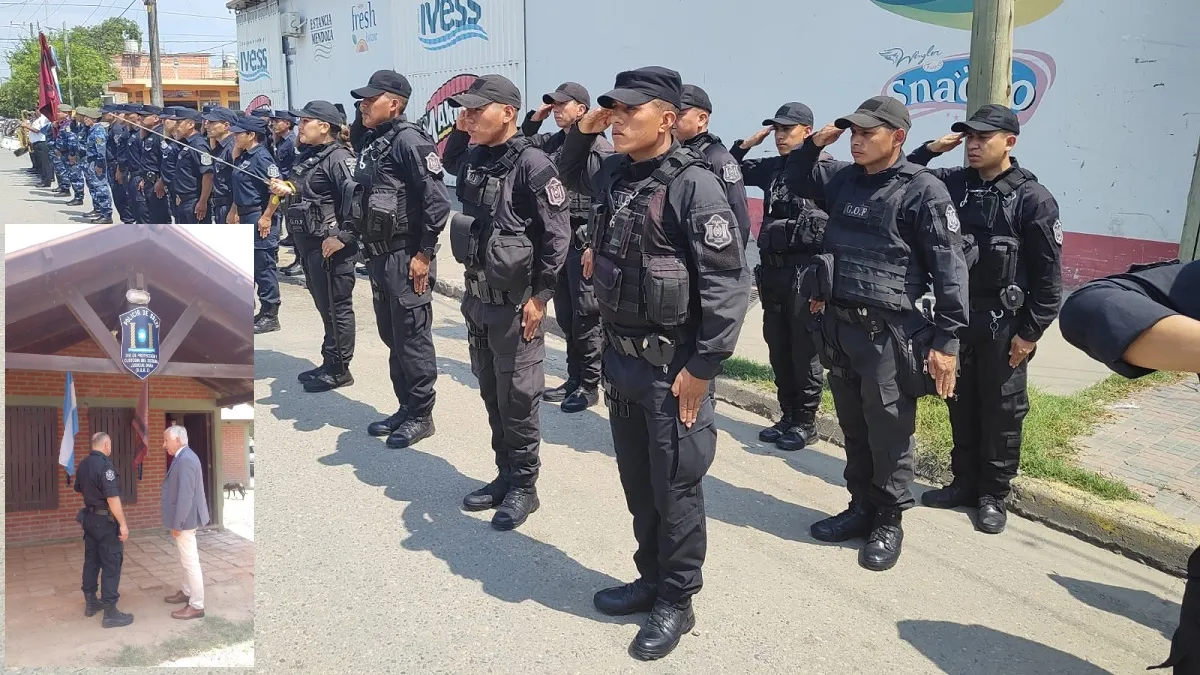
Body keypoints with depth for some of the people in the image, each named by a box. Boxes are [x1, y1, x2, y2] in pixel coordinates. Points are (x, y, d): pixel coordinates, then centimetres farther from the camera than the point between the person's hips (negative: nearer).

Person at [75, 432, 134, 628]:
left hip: (89, 517, 9)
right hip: (105, 520, -9)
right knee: (111, 564, -4)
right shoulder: (105, 465, -21)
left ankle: (90, 602, 27)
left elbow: (79, 489, 22)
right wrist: (123, 523, -23)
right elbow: (112, 498, -26)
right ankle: (110, 613, -2)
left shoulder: (83, 464, 5)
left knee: (91, 560, 17)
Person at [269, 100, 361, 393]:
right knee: (324, 305, 17)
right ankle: (329, 363, 28)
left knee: (336, 307, 1)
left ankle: (338, 370, 11)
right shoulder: (309, 156, 14)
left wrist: (343, 236, -27)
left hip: (329, 245, -10)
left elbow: (357, 198, -26)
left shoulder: (339, 158, -15)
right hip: (308, 242, 10)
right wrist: (287, 190, 6)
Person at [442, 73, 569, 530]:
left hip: (514, 302, -7)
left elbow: (557, 235, -16)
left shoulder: (532, 164, -16)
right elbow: (448, 160, 31)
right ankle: (505, 475, 30)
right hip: (477, 297, 8)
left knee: (516, 399, 2)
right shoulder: (473, 159, 6)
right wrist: (459, 130, 11)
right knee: (490, 394, 16)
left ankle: (524, 487, 17)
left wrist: (540, 295, -17)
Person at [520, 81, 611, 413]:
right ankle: (574, 379, 25)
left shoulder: (599, 148, -11)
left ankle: (589, 386, 9)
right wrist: (533, 121, 9)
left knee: (586, 317, -1)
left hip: (584, 240, -8)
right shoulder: (552, 142, 12)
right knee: (565, 316, 14)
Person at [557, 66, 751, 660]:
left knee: (674, 488, 6)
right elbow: (570, 176, 30)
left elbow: (729, 282, -20)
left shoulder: (694, 184, -17)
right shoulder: (616, 173, 5)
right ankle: (651, 578, 36)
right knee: (636, 480, 19)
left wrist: (702, 367, -19)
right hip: (621, 356, 8)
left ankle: (677, 602, 23)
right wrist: (581, 132, 10)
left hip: (673, 365, -7)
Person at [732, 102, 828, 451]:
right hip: (772, 271, 7)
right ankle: (788, 415, 25)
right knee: (778, 349, 13)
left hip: (806, 272, -7)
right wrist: (748, 142, 6)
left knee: (805, 351, 2)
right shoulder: (771, 168, 10)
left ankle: (806, 422, 14)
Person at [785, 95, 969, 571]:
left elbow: (950, 268, -12)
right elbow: (795, 179, 27)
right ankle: (861, 508, 31)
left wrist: (946, 339, -16)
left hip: (888, 332, -6)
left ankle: (889, 522, 19)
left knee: (888, 434, 4)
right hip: (837, 324, 6)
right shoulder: (842, 178, 9)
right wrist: (815, 144, 7)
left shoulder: (922, 190, -10)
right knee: (853, 428, 17)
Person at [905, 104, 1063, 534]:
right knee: (961, 405, 14)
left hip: (1003, 325, -4)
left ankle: (993, 495, 19)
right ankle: (965, 482, 29)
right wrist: (929, 150, -3)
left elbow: (1049, 273, -9)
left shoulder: (1032, 199, -9)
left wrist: (1031, 331, -11)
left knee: (1001, 412, 6)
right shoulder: (952, 183, 3)